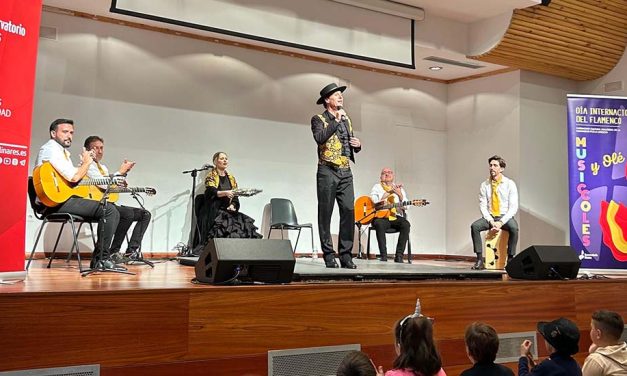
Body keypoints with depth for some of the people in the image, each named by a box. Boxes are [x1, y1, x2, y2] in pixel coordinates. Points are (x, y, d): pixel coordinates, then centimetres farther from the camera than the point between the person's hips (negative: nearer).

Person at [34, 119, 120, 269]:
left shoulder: (62, 151, 25)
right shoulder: (51, 149, -8)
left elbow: (74, 178, 19)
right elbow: (73, 177, -20)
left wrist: (85, 162, 8)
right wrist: (87, 162, -4)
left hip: (66, 199, 10)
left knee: (114, 213, 3)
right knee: (109, 210, -19)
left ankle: (99, 259, 1)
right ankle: (101, 258, -13)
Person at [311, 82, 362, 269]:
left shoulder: (346, 119, 18)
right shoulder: (319, 119, -1)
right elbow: (320, 138, -22)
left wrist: (358, 144, 6)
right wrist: (336, 120, -17)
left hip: (345, 172, 5)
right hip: (328, 172, -5)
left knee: (349, 212, -3)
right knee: (325, 214, -1)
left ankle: (345, 254, 4)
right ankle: (328, 255, 6)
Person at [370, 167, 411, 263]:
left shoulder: (400, 188, 19)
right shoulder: (377, 187, 15)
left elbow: (406, 206, 8)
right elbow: (373, 201, -4)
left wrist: (400, 194, -9)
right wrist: (390, 191, -9)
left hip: (396, 217, 2)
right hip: (380, 216, -2)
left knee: (405, 224, -30)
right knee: (379, 224, -37)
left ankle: (399, 255, -27)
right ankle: (383, 255, -31)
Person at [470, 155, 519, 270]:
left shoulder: (510, 184, -2)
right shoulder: (485, 185, 5)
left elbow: (513, 207, -7)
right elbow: (483, 206, 1)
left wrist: (501, 222, -19)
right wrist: (491, 221, -16)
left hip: (505, 217, -2)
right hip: (489, 217, 3)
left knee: (514, 228, -35)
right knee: (474, 226, -26)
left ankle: (510, 259, -23)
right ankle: (479, 259, -25)